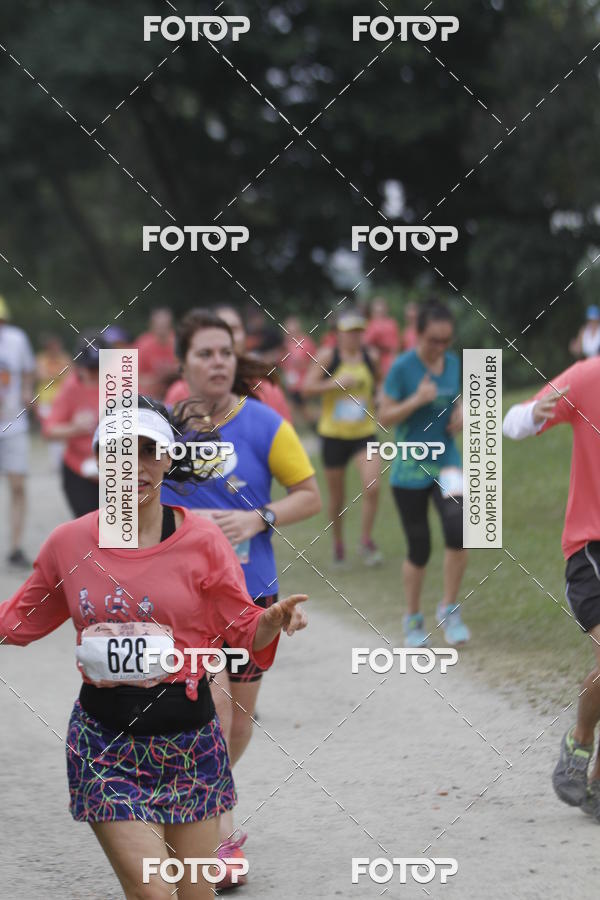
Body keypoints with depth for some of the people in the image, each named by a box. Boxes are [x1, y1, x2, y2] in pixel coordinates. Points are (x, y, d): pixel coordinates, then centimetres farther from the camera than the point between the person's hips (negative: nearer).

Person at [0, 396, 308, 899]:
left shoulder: (201, 540, -4)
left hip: (189, 741, 0)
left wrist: (274, 621, -20)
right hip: (105, 743, 0)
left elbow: (244, 629, 0)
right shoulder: (69, 543, 1)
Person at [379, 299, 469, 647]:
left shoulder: (453, 363, 3)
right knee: (419, 549, 3)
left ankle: (450, 609, 1)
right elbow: (385, 416, -9)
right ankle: (413, 619, 24)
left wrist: (461, 414, -3)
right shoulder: (403, 367, -11)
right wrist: (416, 400, -24)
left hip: (446, 461, 3)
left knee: (458, 533, -18)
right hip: (410, 469, -3)